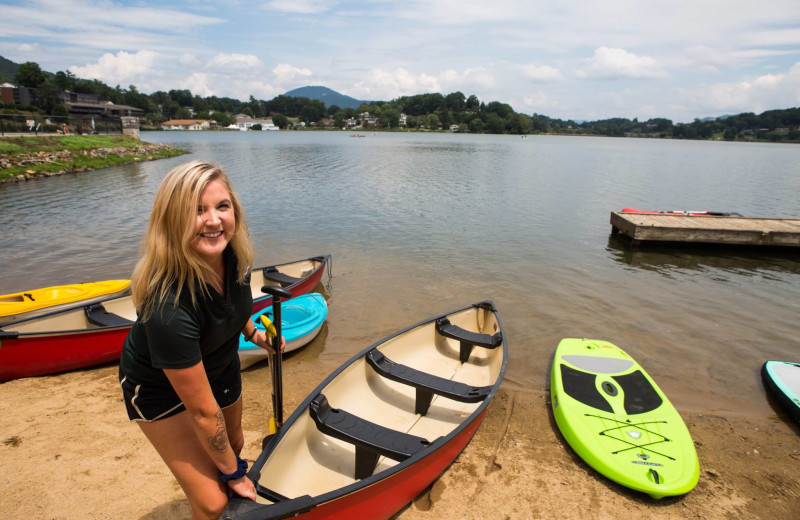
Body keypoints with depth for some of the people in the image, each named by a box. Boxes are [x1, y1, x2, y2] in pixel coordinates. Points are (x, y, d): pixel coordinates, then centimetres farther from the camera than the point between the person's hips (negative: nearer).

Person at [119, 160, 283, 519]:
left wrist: (253, 333, -1)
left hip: (219, 364, 6)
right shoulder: (168, 306, -41)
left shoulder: (232, 253, -24)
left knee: (234, 445, 26)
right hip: (161, 386, -6)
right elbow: (203, 411, -28)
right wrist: (233, 474, -16)